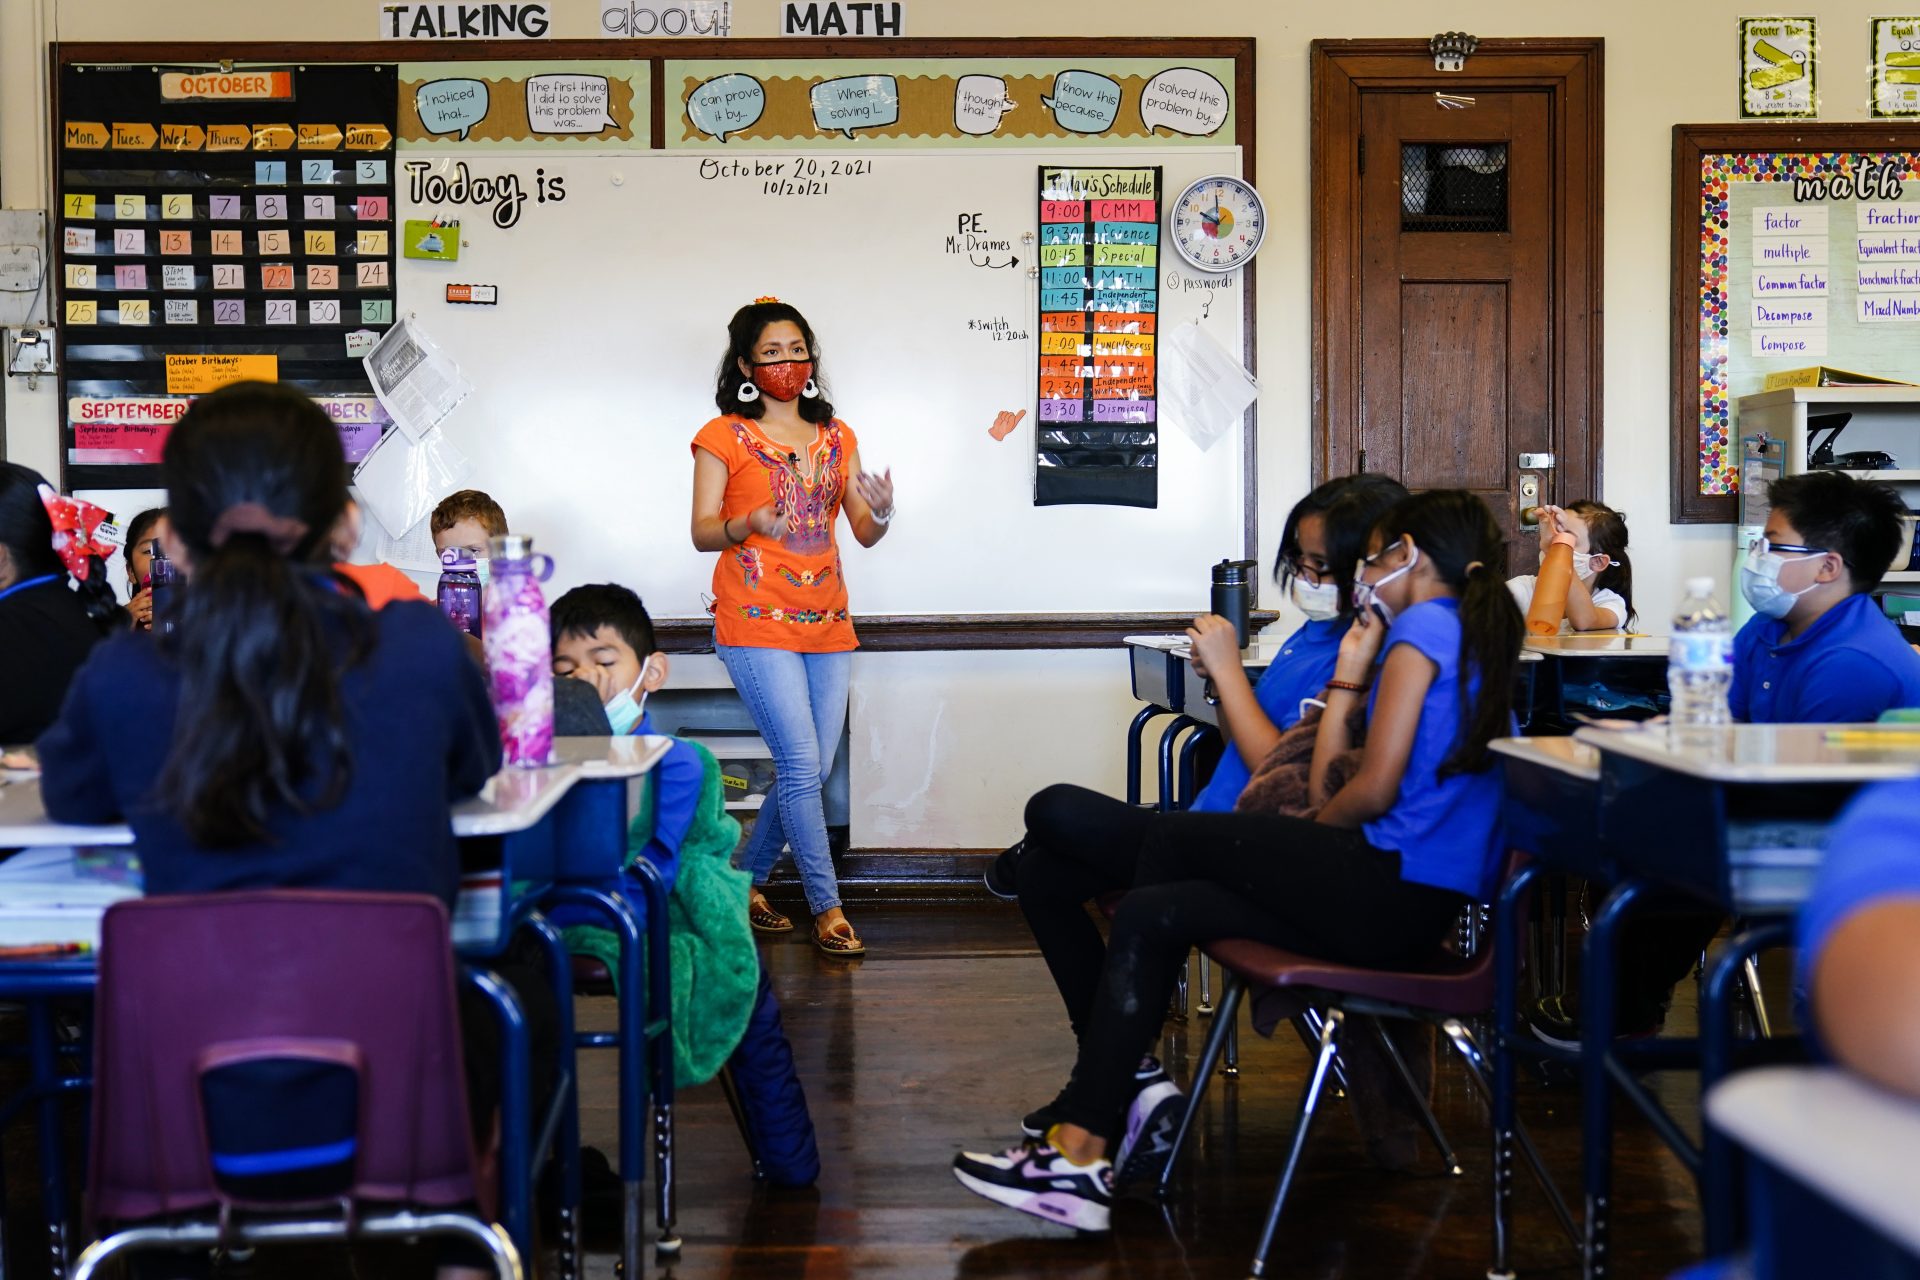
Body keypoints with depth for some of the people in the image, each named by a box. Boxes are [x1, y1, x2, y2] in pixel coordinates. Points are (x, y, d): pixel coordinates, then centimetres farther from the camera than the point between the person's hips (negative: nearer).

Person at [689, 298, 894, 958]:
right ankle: (827, 908, -1)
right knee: (801, 766, -10)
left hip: (827, 624, 5)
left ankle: (746, 882, 23)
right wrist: (747, 524, -23)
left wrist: (880, 513, -13)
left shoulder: (837, 436, 14)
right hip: (757, 624, -5)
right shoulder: (725, 437, 0)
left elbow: (864, 532, 10)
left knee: (809, 771, 5)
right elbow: (702, 533, -3)